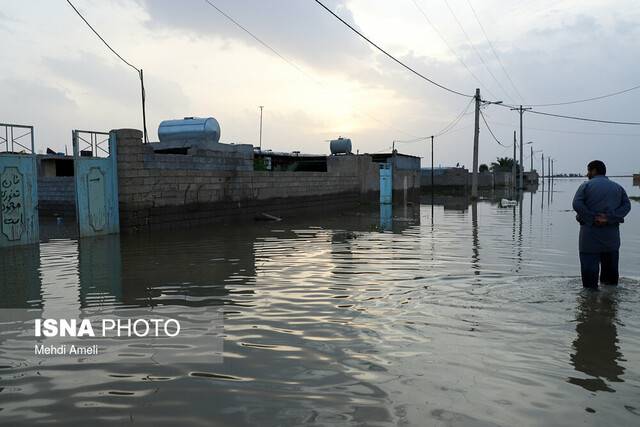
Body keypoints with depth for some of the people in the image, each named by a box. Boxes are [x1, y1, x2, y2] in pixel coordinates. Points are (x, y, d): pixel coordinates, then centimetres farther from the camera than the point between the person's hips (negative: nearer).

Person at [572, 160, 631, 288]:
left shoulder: (586, 185, -2)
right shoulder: (618, 187, 11)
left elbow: (577, 204, -16)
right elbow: (627, 205, -1)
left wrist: (592, 219, -13)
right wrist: (609, 218, -10)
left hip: (590, 233, -4)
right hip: (611, 235, 5)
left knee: (589, 265, 0)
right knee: (610, 265, 15)